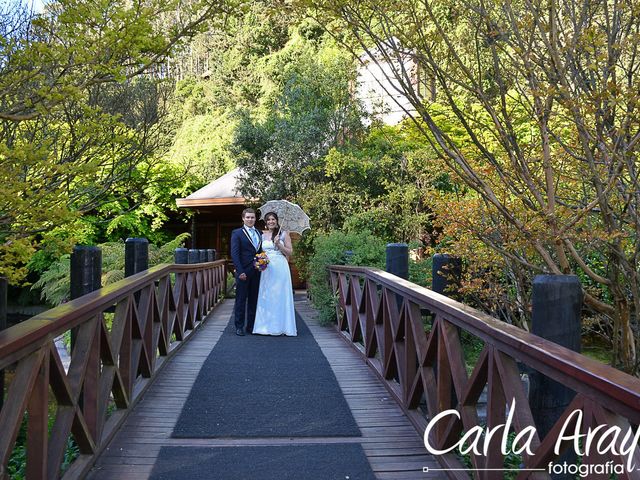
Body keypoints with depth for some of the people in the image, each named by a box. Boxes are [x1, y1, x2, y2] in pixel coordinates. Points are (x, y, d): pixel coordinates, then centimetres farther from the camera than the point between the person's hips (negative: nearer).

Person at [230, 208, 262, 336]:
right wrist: (240, 271, -16)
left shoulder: (259, 234, 15)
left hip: (256, 272, 5)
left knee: (254, 300, 9)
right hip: (243, 272, -5)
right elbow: (234, 254, -8)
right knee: (241, 300, 1)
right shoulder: (237, 233, -2)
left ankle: (251, 326, 17)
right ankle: (239, 327, 9)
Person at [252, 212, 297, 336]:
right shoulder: (262, 236, 12)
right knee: (266, 296, 1)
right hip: (266, 268, 3)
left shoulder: (284, 234, 4)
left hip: (280, 267, -3)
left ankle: (281, 326, 3)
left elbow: (290, 252, 1)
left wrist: (278, 244, -11)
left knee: (280, 296, -2)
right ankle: (266, 325, 7)